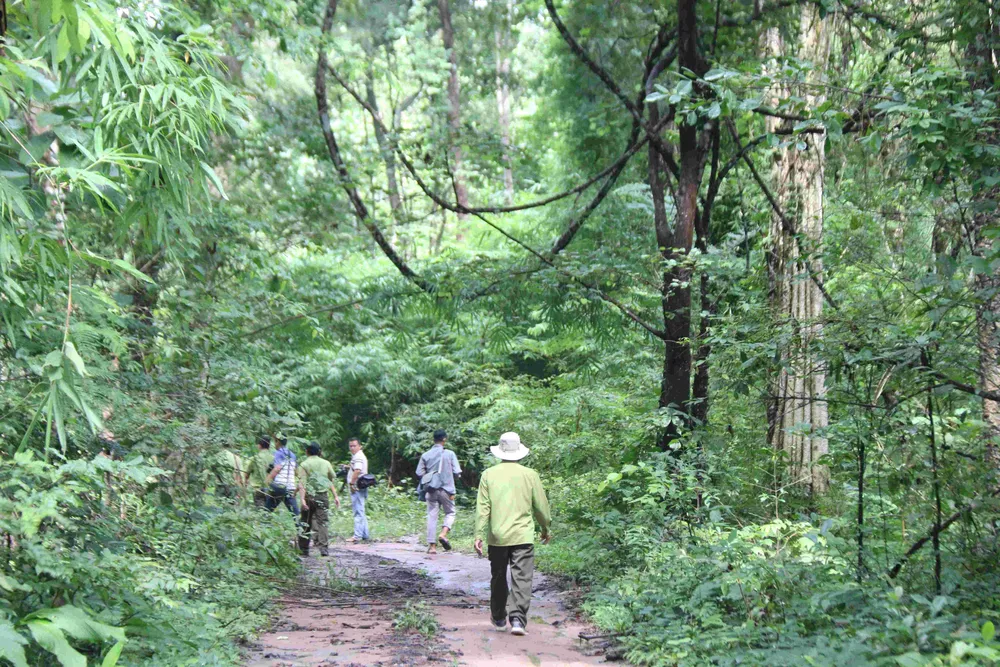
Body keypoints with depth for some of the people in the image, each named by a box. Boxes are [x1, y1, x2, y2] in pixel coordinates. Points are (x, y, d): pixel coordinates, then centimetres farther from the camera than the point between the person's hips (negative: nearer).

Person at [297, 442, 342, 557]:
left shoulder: (304, 465, 0)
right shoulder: (326, 463, 9)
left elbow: (302, 483, -10)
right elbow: (333, 480, 10)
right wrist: (335, 496, 14)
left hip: (309, 496, -2)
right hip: (323, 496, 2)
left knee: (306, 523, 9)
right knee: (322, 522, 1)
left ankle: (304, 549, 13)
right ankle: (324, 548, -11)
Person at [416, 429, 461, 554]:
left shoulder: (425, 455, 1)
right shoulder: (450, 454, -6)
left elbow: (419, 472, -1)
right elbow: (457, 472, -7)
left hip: (431, 489, 2)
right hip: (446, 489, -2)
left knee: (432, 516, 7)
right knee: (450, 513, 14)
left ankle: (432, 545, 4)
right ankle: (443, 534, -11)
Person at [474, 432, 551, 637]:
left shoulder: (489, 475, 0)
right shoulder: (529, 475, -1)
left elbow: (482, 508, -3)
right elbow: (541, 506, 5)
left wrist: (479, 535, 0)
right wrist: (545, 528, 20)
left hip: (497, 537, 2)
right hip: (523, 535, -2)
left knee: (498, 578, 16)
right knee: (522, 579, -2)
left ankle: (499, 619, 27)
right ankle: (517, 619, -15)